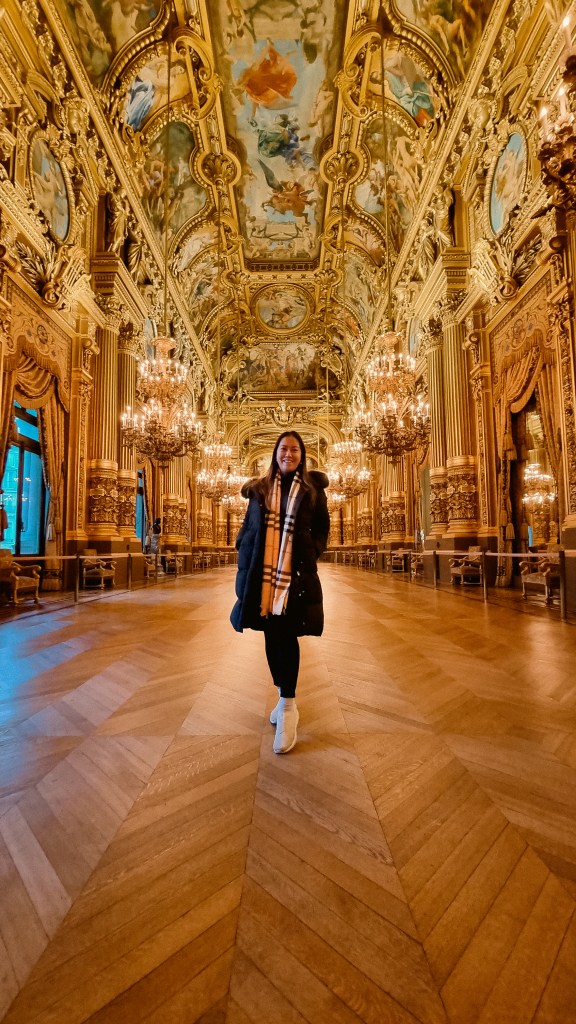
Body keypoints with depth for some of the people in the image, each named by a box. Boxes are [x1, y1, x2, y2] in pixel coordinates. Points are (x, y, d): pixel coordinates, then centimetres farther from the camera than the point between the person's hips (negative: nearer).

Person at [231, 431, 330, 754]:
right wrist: (245, 552, 0)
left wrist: (312, 553, -6)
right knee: (271, 635, 11)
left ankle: (288, 708, 9)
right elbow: (247, 526, 14)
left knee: (287, 636, -4)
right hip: (262, 572, 3)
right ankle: (285, 697, 31)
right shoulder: (259, 489, 11)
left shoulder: (312, 489, 6)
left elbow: (322, 528, 8)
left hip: (297, 572, -3)